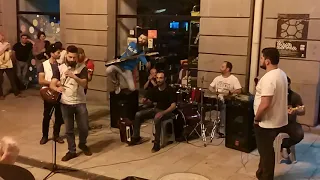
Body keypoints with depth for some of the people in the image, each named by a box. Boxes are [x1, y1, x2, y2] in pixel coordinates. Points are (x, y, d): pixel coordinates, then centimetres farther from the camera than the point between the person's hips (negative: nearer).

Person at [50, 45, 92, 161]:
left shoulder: (82, 68, -4)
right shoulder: (60, 68, 0)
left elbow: (84, 84, -17)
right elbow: (52, 84, -8)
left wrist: (73, 76, -32)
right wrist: (57, 88, -31)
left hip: (80, 103, -1)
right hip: (66, 103, 1)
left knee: (84, 127, 5)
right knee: (69, 129, 8)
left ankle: (82, 144, 34)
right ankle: (71, 151, 22)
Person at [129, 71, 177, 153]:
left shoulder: (170, 90, -18)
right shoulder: (155, 89, 1)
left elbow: (173, 106, -24)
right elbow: (150, 101, 12)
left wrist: (162, 113, -36)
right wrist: (145, 101, -13)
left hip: (167, 111, -7)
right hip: (156, 109, 7)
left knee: (157, 118, -39)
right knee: (138, 114, -8)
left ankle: (157, 143, -29)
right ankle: (136, 137, 4)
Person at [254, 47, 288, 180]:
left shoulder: (268, 78, -25)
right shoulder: (281, 74, 6)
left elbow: (265, 104, -31)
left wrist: (256, 118, -15)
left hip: (267, 123, -9)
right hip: (278, 121, 9)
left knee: (266, 152, 6)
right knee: (267, 150, 23)